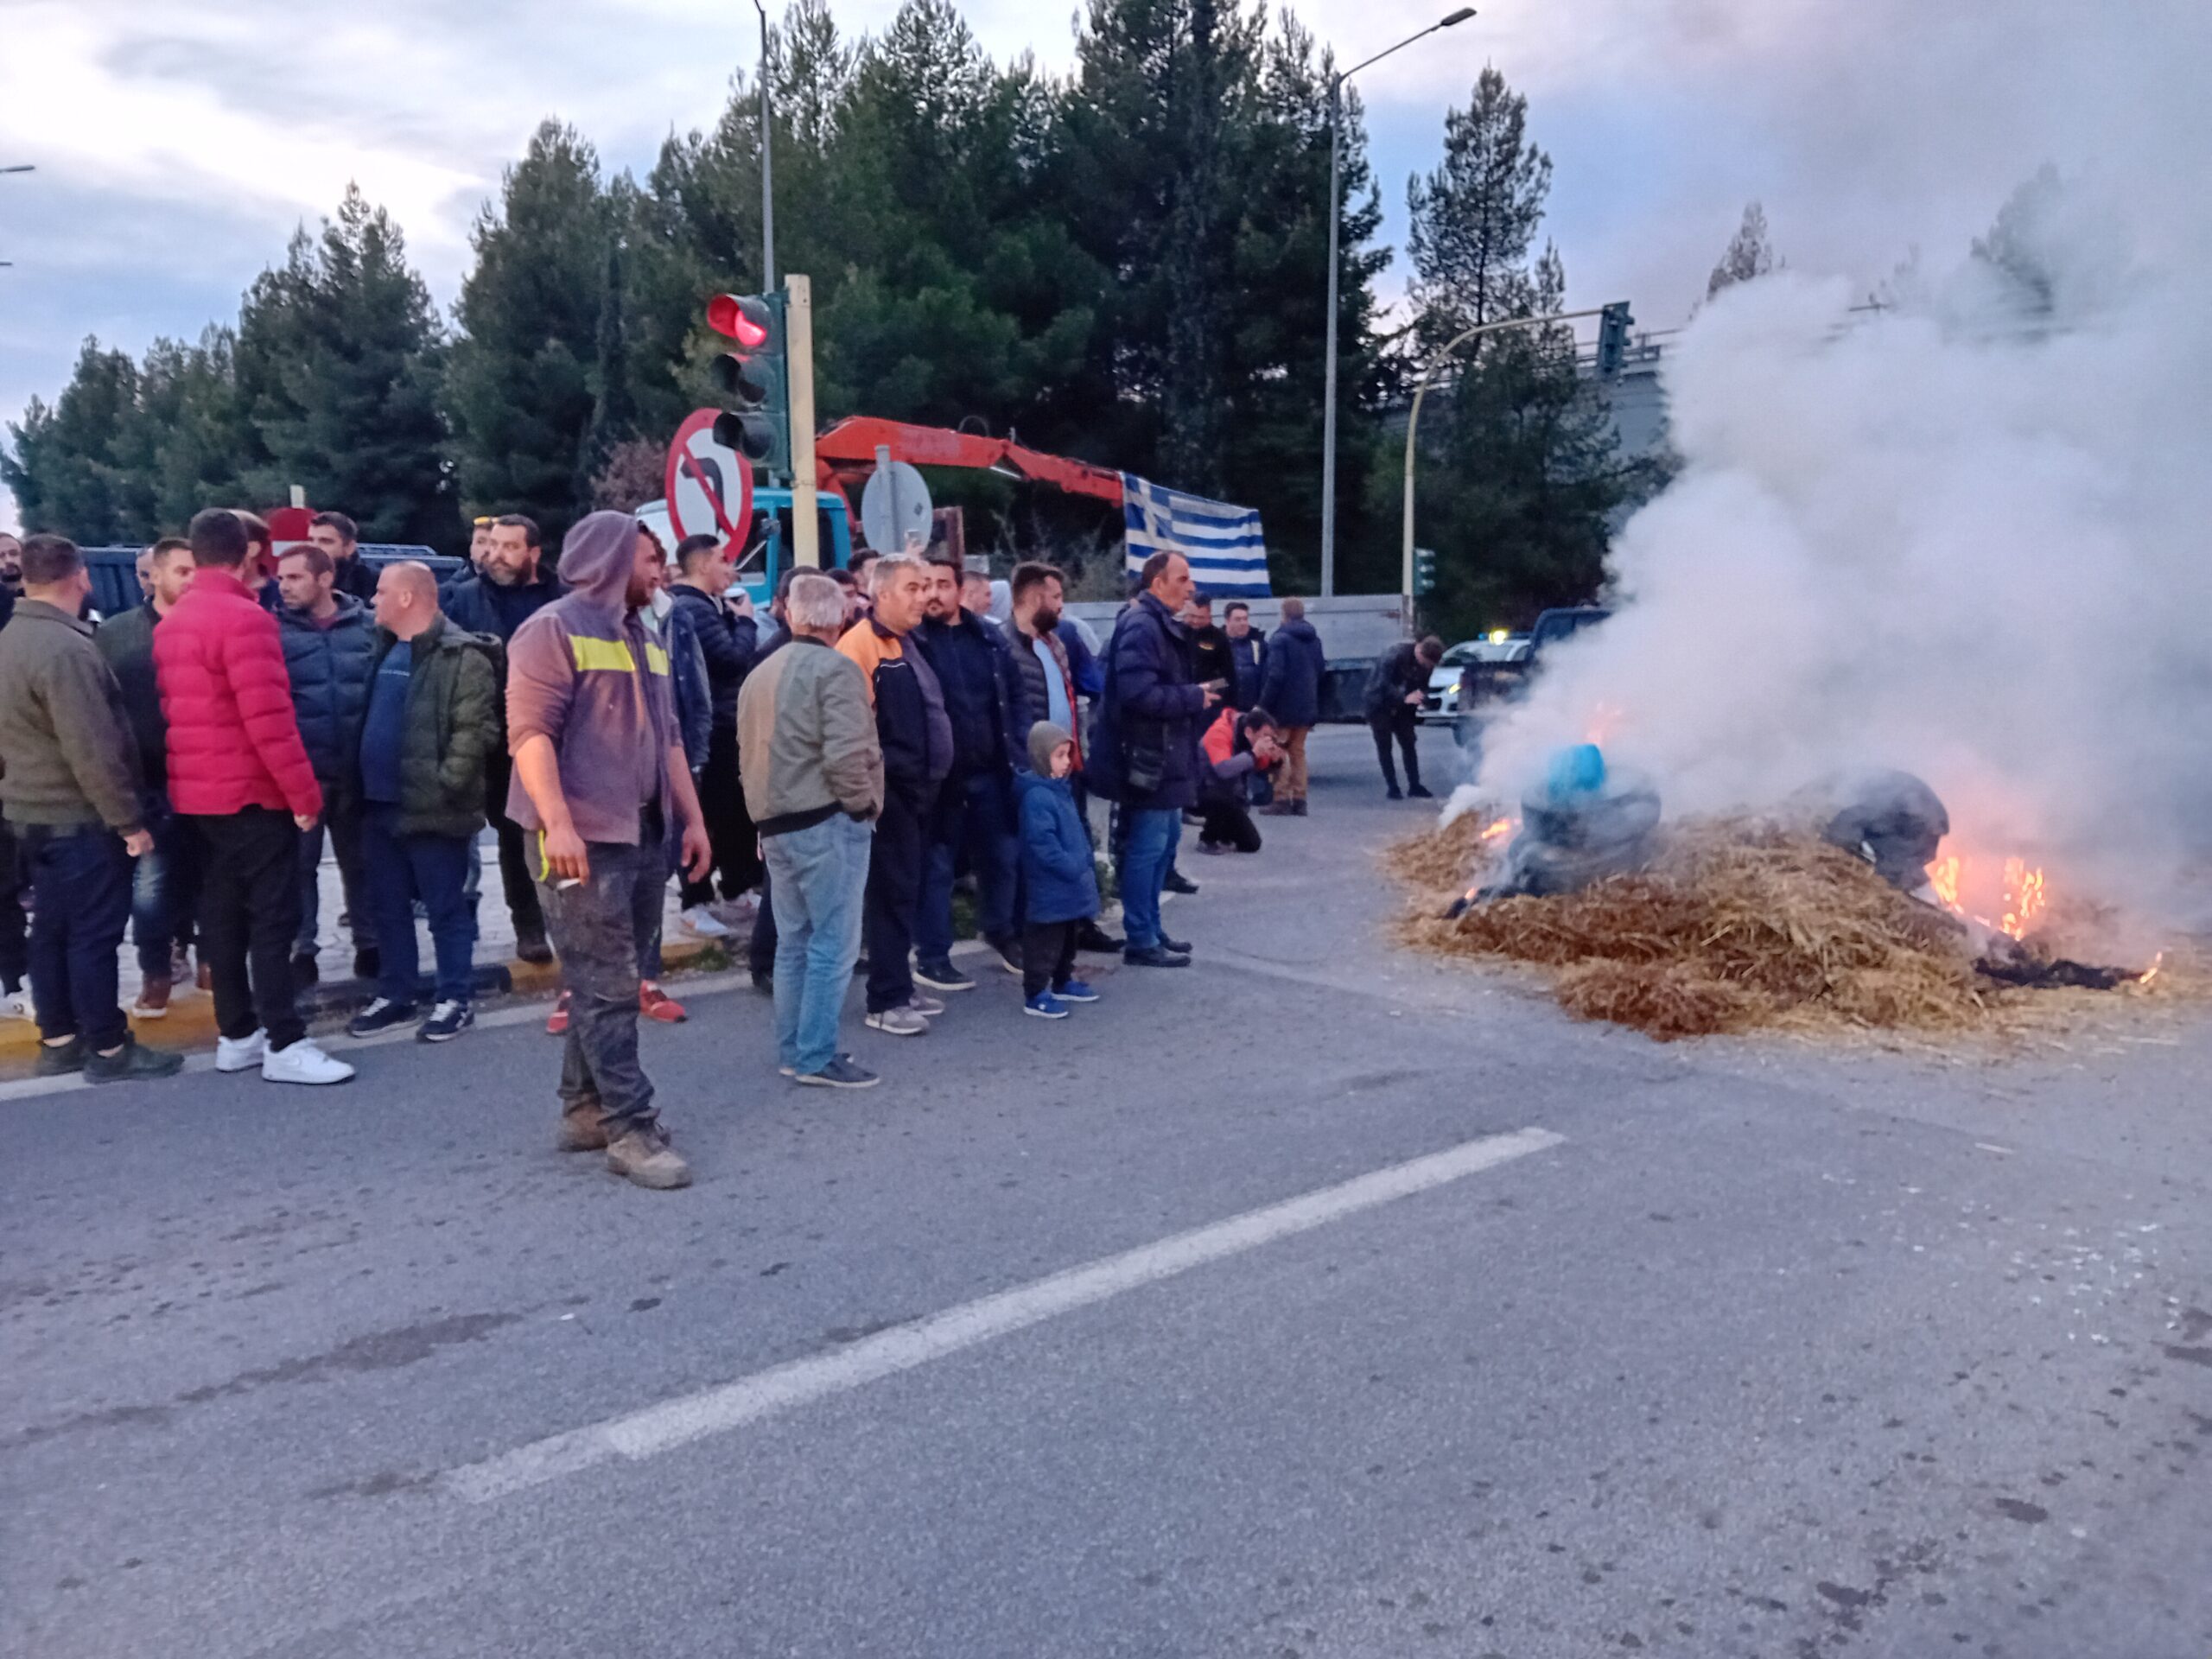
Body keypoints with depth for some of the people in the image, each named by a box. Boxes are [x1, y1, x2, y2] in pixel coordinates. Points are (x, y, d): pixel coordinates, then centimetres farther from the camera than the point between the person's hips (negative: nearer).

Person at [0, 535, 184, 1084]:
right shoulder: (65, 648, -22)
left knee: (52, 928, 15)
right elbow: (92, 751, -24)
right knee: (94, 934, -2)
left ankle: (58, 1040, 24)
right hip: (80, 817, -10)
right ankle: (109, 1049, 5)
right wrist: (129, 819, -19)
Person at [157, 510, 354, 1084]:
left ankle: (237, 1034, 19)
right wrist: (304, 792, -16)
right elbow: (267, 717, -21)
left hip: (197, 793, 9)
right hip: (251, 793, -8)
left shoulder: (170, 624, 11)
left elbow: (174, 712, 16)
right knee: (273, 917, -6)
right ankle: (285, 1045, -6)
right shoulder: (244, 617, -16)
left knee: (222, 914, 12)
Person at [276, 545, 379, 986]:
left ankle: (369, 944, 25)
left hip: (357, 769, 1)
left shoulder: (368, 626, 2)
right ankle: (301, 949, 19)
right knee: (300, 863, 7)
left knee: (360, 861, 13)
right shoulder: (274, 630, -2)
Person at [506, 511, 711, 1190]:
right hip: (582, 836, -8)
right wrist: (558, 824, -25)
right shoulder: (554, 629, -8)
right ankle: (630, 1129, -2)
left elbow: (667, 735, 22)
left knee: (608, 980, 12)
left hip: (646, 833, 8)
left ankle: (583, 1109, 22)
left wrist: (692, 817, 17)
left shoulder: (644, 636, 18)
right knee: (607, 986, -6)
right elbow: (530, 733, -16)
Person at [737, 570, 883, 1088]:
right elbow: (845, 753, -21)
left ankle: (792, 1049, 21)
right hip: (827, 821, -8)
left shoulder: (760, 673, 15)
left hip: (775, 822, 8)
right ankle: (816, 1057, 0)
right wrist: (863, 805, -8)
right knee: (833, 943, -2)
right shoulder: (836, 669, -11)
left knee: (793, 941, 15)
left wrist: (767, 806, 16)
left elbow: (748, 752, 15)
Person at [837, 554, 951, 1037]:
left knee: (905, 889, 14)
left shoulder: (906, 644, 17)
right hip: (887, 789, -9)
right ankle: (886, 1001, 2)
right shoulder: (860, 643, -14)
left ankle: (898, 988, 23)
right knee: (894, 890, -5)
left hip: (915, 787, 9)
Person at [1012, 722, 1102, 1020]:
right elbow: (1043, 844, -26)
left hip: (1069, 886, 10)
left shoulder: (1061, 789, 11)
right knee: (1044, 941, -3)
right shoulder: (1037, 796, -21)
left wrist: (1086, 865, 14)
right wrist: (1075, 870, -21)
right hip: (1049, 889, -10)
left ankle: (1063, 982, 35)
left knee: (1067, 936, 21)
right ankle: (1035, 995, 4)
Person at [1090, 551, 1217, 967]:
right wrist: (1194, 697, -17)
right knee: (1147, 847, -4)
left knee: (1164, 840, 17)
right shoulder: (1141, 626, -18)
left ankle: (1150, 930, 27)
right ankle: (1141, 941, 5)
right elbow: (1138, 693, -27)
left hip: (1164, 754, 11)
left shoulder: (1165, 625, 16)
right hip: (1145, 756, -11)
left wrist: (1198, 693, 5)